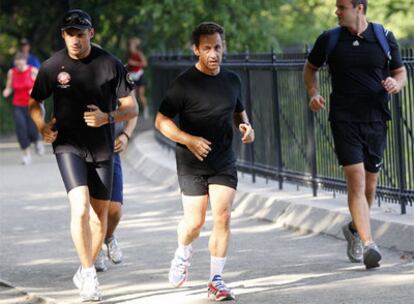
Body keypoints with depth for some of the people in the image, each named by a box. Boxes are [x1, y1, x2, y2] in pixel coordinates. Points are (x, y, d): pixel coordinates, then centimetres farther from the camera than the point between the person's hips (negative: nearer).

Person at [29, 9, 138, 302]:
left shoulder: (111, 64, -5)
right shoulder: (53, 66, -5)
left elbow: (132, 107, -2)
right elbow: (35, 102, 9)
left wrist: (107, 118, -21)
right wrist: (43, 127, -10)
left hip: (102, 148, 2)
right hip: (68, 145, -2)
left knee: (100, 215, 9)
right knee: (80, 207, -20)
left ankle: (85, 271, 28)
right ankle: (89, 274, -11)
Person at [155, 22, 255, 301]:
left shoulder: (232, 81, 6)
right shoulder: (185, 83, -10)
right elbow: (161, 121, -9)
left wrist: (246, 126, 1)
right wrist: (188, 139, -24)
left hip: (224, 162, 3)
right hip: (192, 163, -3)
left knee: (223, 217, -10)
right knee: (195, 222, 0)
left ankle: (216, 281, -1)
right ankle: (183, 254, 35)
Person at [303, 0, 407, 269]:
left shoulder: (385, 38, 2)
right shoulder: (329, 40, 2)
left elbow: (401, 73, 12)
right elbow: (311, 68, 19)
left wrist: (395, 84, -11)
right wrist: (313, 93, 1)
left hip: (376, 119, 2)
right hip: (344, 119, -2)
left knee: (369, 185, 10)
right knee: (356, 179, -16)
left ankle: (355, 229, 38)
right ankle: (368, 245, -21)